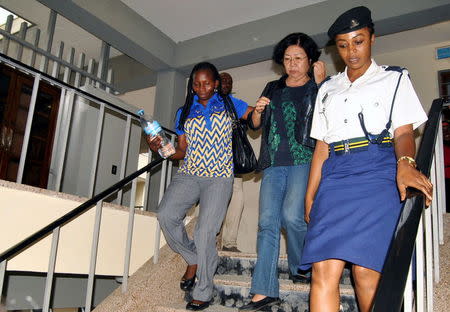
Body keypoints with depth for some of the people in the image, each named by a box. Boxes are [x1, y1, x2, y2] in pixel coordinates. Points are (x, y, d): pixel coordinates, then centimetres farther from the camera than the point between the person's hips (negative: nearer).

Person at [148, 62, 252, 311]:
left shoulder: (228, 104, 11)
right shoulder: (184, 112, 16)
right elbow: (182, 151, 13)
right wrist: (161, 149, -4)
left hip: (218, 177, -3)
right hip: (189, 174, 3)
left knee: (205, 231, -13)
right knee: (166, 214, -19)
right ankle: (193, 259, 7)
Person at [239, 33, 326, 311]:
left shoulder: (318, 88, 8)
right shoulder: (273, 89, 20)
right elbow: (255, 125, 23)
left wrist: (320, 82, -13)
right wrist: (258, 111, 2)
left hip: (304, 161, -4)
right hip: (274, 164, 4)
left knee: (291, 215, -19)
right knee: (268, 222, -4)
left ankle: (302, 268, 11)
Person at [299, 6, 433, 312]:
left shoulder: (395, 78, 13)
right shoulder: (328, 89, 22)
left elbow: (404, 132, 0)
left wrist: (405, 164, -23)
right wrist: (310, 195, 10)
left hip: (378, 171, -2)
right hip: (335, 176, 3)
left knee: (366, 271, -12)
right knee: (323, 269, -11)